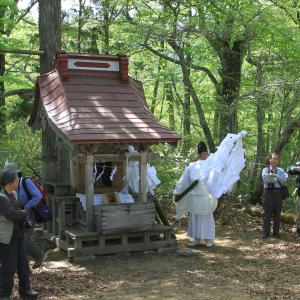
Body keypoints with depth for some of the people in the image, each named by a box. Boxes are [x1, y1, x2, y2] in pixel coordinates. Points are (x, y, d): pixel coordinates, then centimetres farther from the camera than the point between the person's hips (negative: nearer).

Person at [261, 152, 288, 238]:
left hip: (278, 192, 2)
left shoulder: (280, 170, 12)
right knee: (267, 212, -2)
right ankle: (265, 233, 2)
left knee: (277, 213, 4)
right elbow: (266, 179, -12)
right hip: (268, 192, -2)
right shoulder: (265, 169, 6)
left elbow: (284, 180, -6)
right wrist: (278, 179, -7)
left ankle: (276, 232, 11)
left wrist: (275, 175, -17)